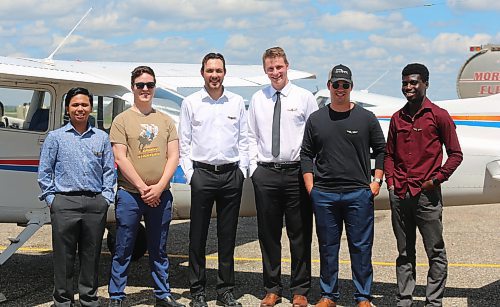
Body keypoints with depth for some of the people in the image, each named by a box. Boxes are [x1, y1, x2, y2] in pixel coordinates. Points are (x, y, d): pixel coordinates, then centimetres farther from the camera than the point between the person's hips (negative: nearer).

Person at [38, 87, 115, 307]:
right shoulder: (55, 137, 7)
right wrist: (51, 198, -1)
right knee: (63, 256, 1)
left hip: (96, 204, 2)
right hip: (65, 203, -2)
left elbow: (109, 171, 13)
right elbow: (44, 171, 7)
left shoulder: (102, 138, 12)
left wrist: (106, 198, 3)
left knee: (91, 255, 7)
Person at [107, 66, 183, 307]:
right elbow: (120, 158, -6)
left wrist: (159, 187, -9)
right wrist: (142, 188, -12)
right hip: (130, 194, -3)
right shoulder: (122, 120, 1)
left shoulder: (165, 121, 11)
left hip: (160, 195, 3)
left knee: (159, 250, 13)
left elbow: (173, 156, 4)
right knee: (123, 251, 3)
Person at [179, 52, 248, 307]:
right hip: (202, 173, -2)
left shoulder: (237, 102, 9)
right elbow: (184, 142, 4)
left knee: (228, 236, 7)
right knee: (198, 236, 2)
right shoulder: (191, 103, 4)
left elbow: (243, 140, 11)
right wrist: (189, 173, -3)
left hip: (232, 174, 2)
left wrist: (242, 170, 4)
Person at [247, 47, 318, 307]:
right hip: (265, 173, 2)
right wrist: (254, 167, 3)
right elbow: (252, 137, 11)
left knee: (300, 234, 4)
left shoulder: (304, 97, 1)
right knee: (268, 234, 8)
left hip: (296, 172, -2)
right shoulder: (258, 99, 9)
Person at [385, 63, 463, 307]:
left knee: (435, 252, 1)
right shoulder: (397, 118, 13)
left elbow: (455, 154, 0)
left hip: (426, 194, -4)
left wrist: (436, 179, -8)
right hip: (399, 195, 4)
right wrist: (391, 181, 6)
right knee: (404, 253, 10)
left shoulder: (439, 116, -1)